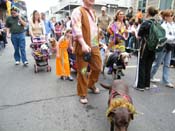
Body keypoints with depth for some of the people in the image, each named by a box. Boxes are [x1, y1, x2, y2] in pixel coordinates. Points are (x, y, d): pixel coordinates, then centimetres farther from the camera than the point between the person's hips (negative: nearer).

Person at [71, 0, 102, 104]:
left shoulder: (93, 12, 19)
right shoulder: (78, 11, -7)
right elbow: (76, 29, -20)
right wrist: (83, 44, -32)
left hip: (94, 46, 8)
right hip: (83, 46, -7)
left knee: (98, 67, 14)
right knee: (82, 71, 1)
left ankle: (91, 84, 39)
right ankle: (82, 94, 17)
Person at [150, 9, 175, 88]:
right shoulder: (164, 26, -14)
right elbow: (166, 37, -22)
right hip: (163, 46, -7)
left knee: (167, 64, 9)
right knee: (157, 63, 5)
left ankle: (166, 81, 17)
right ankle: (150, 76, 24)